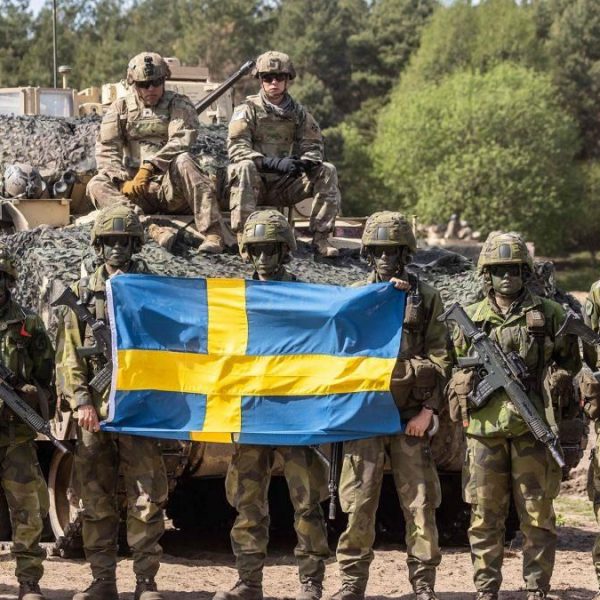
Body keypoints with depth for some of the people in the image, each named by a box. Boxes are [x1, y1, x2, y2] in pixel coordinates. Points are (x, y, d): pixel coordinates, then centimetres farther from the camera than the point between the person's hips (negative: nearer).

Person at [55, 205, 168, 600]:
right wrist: (80, 401, -5)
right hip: (94, 411, 2)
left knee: (147, 501, -5)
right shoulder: (84, 292, 11)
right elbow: (68, 355, 7)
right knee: (96, 502, 5)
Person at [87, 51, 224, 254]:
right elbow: (105, 150, 0)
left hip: (171, 185, -2)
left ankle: (212, 234, -42)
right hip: (135, 187, 2)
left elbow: (180, 142, -14)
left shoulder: (179, 105, 4)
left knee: (183, 161, -33)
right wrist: (124, 182, -17)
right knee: (97, 185, -22)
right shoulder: (121, 108, 11)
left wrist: (149, 167, -28)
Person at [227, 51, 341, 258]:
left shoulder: (298, 113, 10)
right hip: (255, 184, -4)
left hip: (284, 186, 4)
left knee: (327, 171, -13)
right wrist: (273, 162, -29)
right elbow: (236, 148, -15)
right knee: (244, 167, -36)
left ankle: (320, 238, -16)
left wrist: (305, 162, -18)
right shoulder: (248, 109, -3)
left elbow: (314, 145, 8)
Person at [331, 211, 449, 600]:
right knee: (359, 505, 0)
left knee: (420, 505, -2)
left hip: (411, 418, -1)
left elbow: (440, 357, 5)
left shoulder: (426, 297, 8)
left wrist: (428, 409, -5)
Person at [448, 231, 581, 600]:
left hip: (533, 430, -1)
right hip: (485, 431, 1)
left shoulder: (549, 314, 4)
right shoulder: (470, 318, 9)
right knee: (485, 518, 5)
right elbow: (455, 370, 18)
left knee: (538, 517, 1)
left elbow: (570, 363, 14)